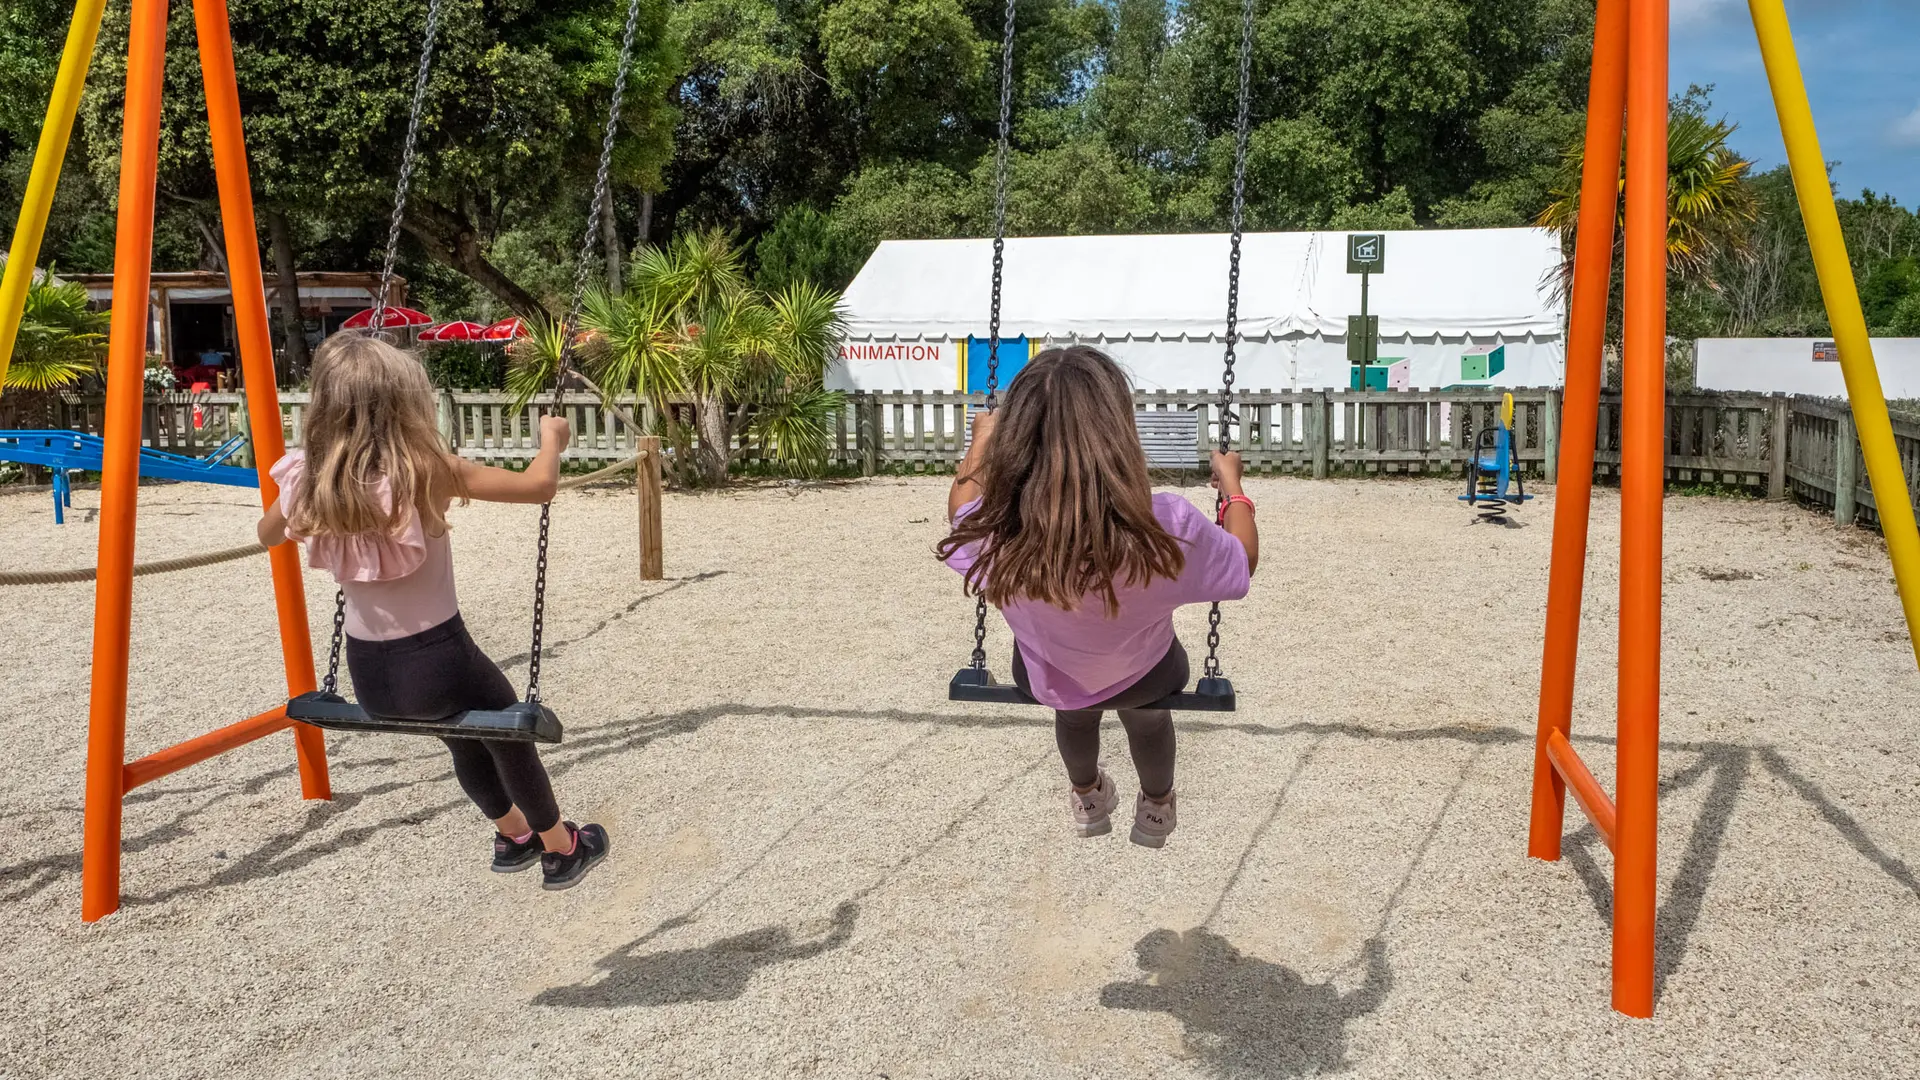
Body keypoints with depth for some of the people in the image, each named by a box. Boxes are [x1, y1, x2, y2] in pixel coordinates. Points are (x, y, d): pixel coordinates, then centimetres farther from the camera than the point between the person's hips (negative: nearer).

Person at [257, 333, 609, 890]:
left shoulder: (311, 482, -5)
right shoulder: (425, 471, -19)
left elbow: (268, 534, 17)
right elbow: (538, 485, -13)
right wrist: (552, 438, 7)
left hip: (367, 671, 5)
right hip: (435, 662, -5)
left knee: (465, 741, 32)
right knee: (509, 736, 24)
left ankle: (512, 835, 52)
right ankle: (561, 849, 41)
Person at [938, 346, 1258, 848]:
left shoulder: (990, 536, -37)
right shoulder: (1168, 531, -42)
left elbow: (963, 505, -9)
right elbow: (1243, 563, -18)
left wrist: (982, 444, 8)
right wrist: (1232, 485, -1)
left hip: (1044, 681, 1)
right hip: (1146, 679, -1)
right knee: (1146, 712, 38)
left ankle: (1088, 798, 68)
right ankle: (1156, 807, 66)